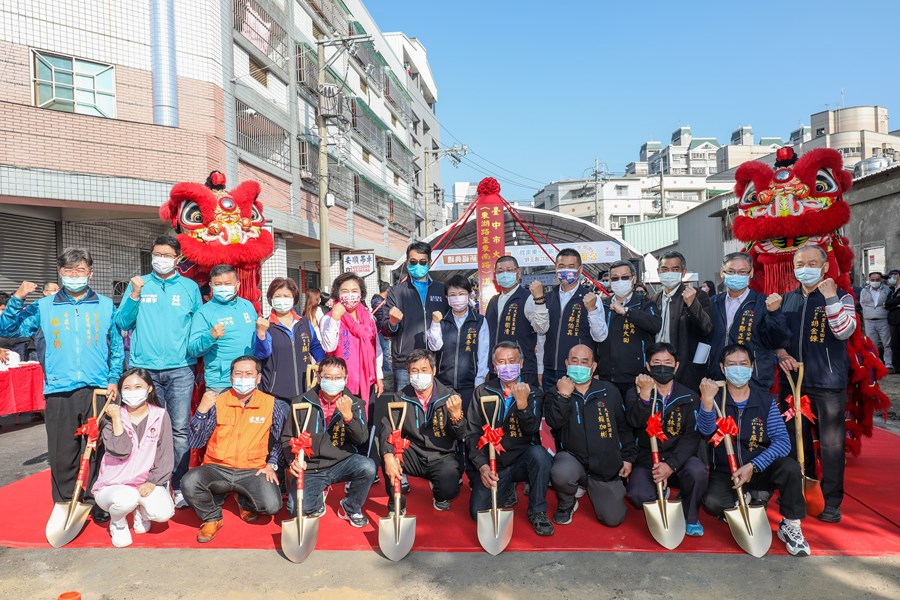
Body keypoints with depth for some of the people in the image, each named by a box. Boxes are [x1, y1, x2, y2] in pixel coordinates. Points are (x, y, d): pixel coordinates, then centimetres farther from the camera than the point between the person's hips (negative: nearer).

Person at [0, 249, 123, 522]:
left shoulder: (106, 306, 8)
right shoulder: (44, 307, 9)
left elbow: (117, 348, 10)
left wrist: (113, 379, 2)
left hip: (98, 389, 0)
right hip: (59, 392, 1)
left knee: (98, 451, 7)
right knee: (62, 454, 6)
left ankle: (96, 503, 22)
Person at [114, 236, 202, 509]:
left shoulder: (190, 287, 8)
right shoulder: (138, 284, 9)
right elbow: (122, 324, 4)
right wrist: (134, 295, -8)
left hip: (180, 369, -1)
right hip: (144, 368, 1)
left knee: (180, 429, -2)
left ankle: (180, 485, 8)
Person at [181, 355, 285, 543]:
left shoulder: (272, 405, 0)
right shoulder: (217, 402, 2)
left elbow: (280, 440, 11)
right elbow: (195, 443, -1)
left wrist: (272, 464, -4)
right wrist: (201, 411, -13)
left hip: (253, 471, -1)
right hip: (216, 468, 1)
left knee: (272, 505, -25)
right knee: (189, 482, -30)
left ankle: (245, 502, 13)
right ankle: (212, 517, 3)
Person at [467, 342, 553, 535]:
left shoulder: (533, 393, 3)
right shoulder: (483, 392, 4)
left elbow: (532, 430, -13)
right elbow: (473, 433, -1)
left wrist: (522, 403, -29)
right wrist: (482, 466, -14)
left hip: (522, 461, -1)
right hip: (492, 464, 1)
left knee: (539, 453, -34)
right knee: (478, 512, -17)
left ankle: (537, 512, -10)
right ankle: (506, 490, 18)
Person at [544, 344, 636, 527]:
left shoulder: (609, 391, 7)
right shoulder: (555, 394, 2)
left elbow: (624, 426, 12)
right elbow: (555, 422, -16)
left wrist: (628, 457, 8)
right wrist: (564, 395, -21)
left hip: (607, 466, 2)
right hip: (572, 457, -2)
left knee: (613, 519, 0)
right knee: (561, 474, -37)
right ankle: (567, 504, 0)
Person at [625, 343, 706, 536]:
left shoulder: (690, 397, 4)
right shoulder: (635, 393, 3)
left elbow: (692, 436, -8)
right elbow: (636, 423, -17)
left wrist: (671, 465, -21)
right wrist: (646, 393, -26)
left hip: (678, 457, 0)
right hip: (646, 460, 0)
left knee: (697, 470, -32)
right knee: (639, 496, -27)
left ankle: (690, 517, -3)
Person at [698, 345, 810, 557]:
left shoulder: (765, 401, 0)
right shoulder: (715, 399, -5)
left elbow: (783, 441, -10)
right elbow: (705, 430, -25)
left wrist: (753, 466, -22)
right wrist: (707, 401, -45)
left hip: (759, 472, 1)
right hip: (724, 474, -1)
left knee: (790, 467, -28)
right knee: (712, 502, -29)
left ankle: (790, 525, -5)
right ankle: (740, 504, 7)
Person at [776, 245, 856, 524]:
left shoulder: (841, 297, -1)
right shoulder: (786, 300, 10)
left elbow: (844, 331, -17)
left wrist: (830, 298, -24)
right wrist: (781, 353, -3)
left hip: (828, 382, -4)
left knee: (831, 443, 0)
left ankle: (832, 501, 13)